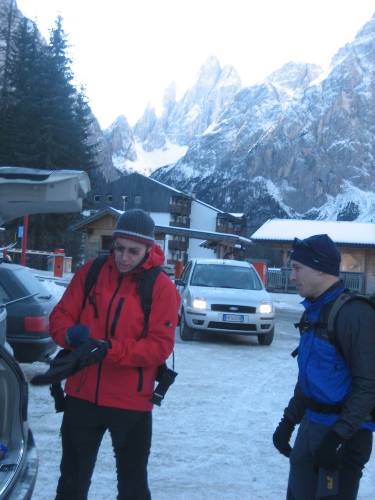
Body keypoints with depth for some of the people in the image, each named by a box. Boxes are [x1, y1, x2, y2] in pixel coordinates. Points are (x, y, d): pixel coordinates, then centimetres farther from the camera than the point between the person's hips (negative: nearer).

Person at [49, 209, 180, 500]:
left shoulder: (161, 287, -10)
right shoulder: (91, 272, 0)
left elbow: (160, 346, -15)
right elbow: (59, 317, 2)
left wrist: (110, 350, -28)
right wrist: (71, 334, -22)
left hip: (132, 402, -3)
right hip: (82, 395, 3)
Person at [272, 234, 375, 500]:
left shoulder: (353, 312, -18)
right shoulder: (315, 310, 10)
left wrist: (338, 434, -24)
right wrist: (289, 420, 17)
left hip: (344, 433, -8)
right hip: (311, 424, 8)